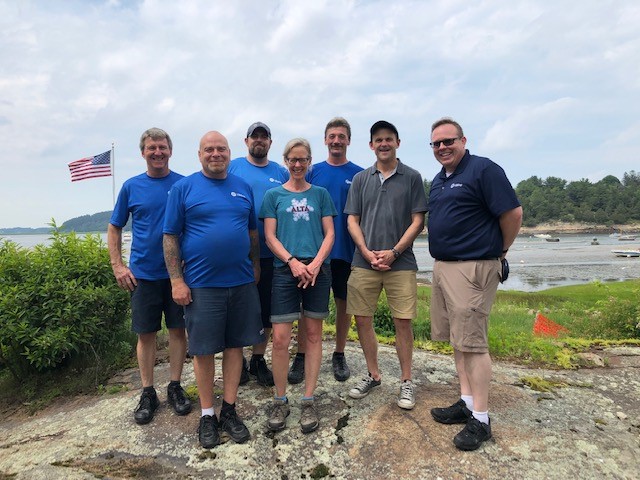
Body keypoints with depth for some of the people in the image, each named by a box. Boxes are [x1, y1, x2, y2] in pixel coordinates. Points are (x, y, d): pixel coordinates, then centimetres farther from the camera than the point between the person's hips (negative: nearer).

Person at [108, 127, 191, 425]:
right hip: (142, 274, 1)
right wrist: (117, 266, 0)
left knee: (178, 329, 7)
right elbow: (114, 228, 9)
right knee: (145, 333, 8)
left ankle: (175, 387, 23)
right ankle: (147, 393, 23)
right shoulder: (131, 186, 3)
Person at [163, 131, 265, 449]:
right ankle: (207, 415, 23)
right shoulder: (183, 188, -1)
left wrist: (255, 267, 12)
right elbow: (170, 237, -3)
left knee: (235, 345, 10)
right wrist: (177, 281, -8)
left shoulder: (243, 188, 10)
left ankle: (229, 411, 25)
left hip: (241, 281, 3)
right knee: (203, 349, 6)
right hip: (201, 283, -3)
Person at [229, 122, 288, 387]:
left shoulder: (281, 173, 11)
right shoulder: (232, 167, 4)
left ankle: (258, 360, 27)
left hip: (271, 254, 3)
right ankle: (237, 360, 25)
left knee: (267, 309, 10)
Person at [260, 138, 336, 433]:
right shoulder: (274, 195, 10)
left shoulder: (320, 194, 12)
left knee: (313, 334, 6)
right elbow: (270, 237, 3)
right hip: (285, 269, -1)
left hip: (318, 270, 1)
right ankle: (280, 401, 16)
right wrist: (293, 262, -12)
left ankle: (308, 401, 18)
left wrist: (316, 263, -10)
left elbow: (330, 234, 6)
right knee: (280, 338, -4)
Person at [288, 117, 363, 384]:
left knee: (344, 303, 10)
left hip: (346, 251, 0)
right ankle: (301, 357, 17)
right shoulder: (313, 172, 6)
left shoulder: (359, 174, 3)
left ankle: (339, 356, 26)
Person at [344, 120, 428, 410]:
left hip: (400, 262, -2)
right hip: (364, 262, 3)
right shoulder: (361, 179, 10)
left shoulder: (411, 178, 4)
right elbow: (352, 220, 7)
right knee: (362, 319, 6)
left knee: (403, 321, 0)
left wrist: (393, 252, -10)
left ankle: (406, 381, 18)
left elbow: (417, 221, 0)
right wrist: (367, 252, -7)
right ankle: (373, 375, 25)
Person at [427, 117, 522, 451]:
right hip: (442, 266, 9)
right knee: (457, 339, 13)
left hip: (473, 269, -9)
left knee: (472, 342, -5)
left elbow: (513, 213, -13)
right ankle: (467, 402, 25)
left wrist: (500, 250, -2)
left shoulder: (483, 170, -10)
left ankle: (480, 419, 7)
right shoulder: (438, 180, 16)